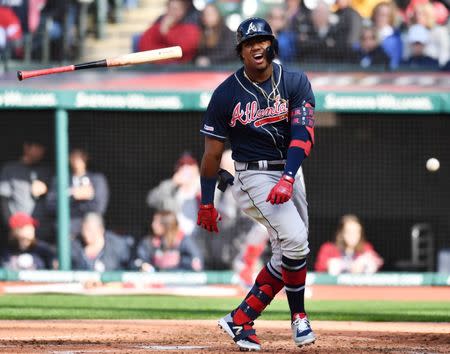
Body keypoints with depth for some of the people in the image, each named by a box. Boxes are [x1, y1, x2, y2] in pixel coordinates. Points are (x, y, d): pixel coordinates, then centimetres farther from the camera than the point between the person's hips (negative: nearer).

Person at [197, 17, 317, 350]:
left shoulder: (295, 82, -4)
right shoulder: (226, 94, -8)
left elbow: (303, 133, -14)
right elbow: (212, 152, -2)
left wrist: (288, 180, -27)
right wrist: (207, 204, -2)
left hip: (290, 172, 4)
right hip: (254, 176, -4)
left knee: (288, 256, 4)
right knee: (295, 239, -21)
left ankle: (241, 319, 14)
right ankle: (299, 317, -4)